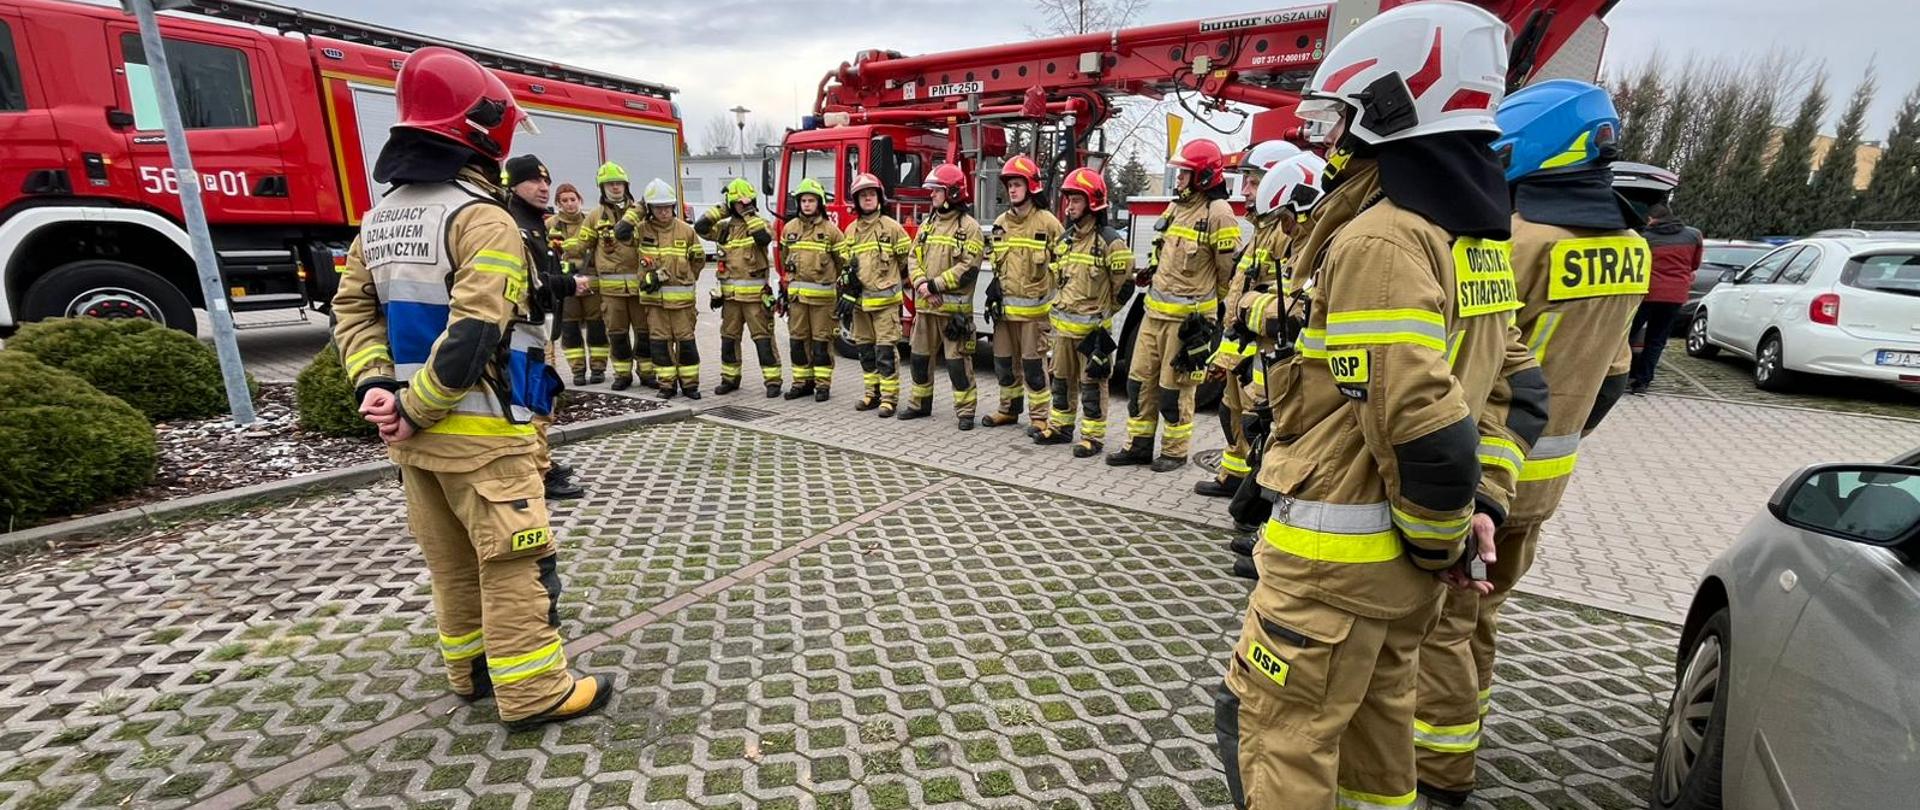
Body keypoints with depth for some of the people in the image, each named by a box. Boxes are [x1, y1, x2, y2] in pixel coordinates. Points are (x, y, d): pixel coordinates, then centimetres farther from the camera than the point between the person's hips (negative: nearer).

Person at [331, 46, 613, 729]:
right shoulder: (481, 218, -16)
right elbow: (474, 332, -24)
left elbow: (352, 310, 11)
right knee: (513, 563, 1)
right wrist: (415, 407, -15)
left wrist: (376, 385, 0)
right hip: (482, 432, -8)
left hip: (416, 434, 9)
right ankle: (534, 693, 10)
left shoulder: (381, 218, 12)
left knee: (452, 561, 19)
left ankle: (471, 670, 34)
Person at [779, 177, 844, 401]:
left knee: (822, 340, 0)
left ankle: (823, 384, 7)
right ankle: (802, 382, 17)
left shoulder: (831, 230, -3)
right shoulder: (789, 228, 10)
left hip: (822, 294, -4)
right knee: (798, 338, 8)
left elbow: (844, 261, 3)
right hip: (796, 292, 4)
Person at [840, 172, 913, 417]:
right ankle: (873, 393, 22)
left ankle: (889, 397, 0)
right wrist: (847, 297, 9)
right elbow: (846, 265, 17)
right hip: (859, 300, 5)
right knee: (865, 350, 11)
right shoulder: (851, 231, 11)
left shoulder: (891, 227, -3)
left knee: (886, 351, -6)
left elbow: (908, 258, 4)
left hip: (885, 300, -5)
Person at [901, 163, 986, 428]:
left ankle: (965, 410, 8)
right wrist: (922, 285, -11)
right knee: (919, 356, 14)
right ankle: (920, 403, 28)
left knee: (957, 361, -2)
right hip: (925, 305, 7)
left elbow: (968, 268, -15)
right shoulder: (927, 224, 14)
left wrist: (935, 285, -17)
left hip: (954, 307, -6)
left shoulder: (969, 226, -6)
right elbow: (914, 259, 8)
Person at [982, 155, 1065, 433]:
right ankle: (1009, 409, 27)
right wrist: (995, 286, 9)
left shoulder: (1047, 222, -7)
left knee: (1033, 363, -2)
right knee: (1004, 361, 12)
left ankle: (1039, 417, 7)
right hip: (1004, 306, 6)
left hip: (1033, 307, -6)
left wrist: (1054, 298, -5)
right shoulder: (1000, 222, 10)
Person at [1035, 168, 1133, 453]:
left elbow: (1123, 287, -8)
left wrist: (1100, 312, 2)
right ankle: (1060, 427, 29)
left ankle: (1093, 437, 10)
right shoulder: (1065, 239, 11)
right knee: (1061, 380, 16)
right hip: (1063, 325, 7)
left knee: (1092, 384, 1)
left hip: (1092, 329, -7)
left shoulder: (1110, 241, -12)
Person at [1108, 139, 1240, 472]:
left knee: (1174, 388, 1)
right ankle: (1139, 445, 20)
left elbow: (1229, 272, -8)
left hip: (1188, 317, -8)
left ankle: (1175, 451, 16)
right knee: (1140, 379, 10)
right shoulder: (1176, 207, 14)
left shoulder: (1218, 213, -11)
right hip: (1155, 311, 8)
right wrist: (1151, 272, 11)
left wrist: (1217, 316, -3)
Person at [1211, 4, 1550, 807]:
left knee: (1276, 726, 5)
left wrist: (1441, 535, -10)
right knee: (1375, 705, 25)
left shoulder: (1377, 239, -20)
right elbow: (1515, 387, 13)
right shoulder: (1474, 237, 10)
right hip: (1404, 553, 9)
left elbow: (1420, 422, -26)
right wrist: (1480, 505, 7)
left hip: (1336, 549, -9)